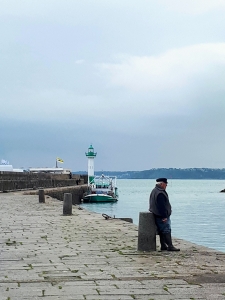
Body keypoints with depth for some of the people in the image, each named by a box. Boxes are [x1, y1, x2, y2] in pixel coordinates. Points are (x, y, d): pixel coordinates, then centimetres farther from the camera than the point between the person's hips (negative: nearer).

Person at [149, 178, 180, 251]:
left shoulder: (154, 191, 15)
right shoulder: (160, 193, -21)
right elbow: (161, 206, -24)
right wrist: (164, 216, -22)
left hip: (157, 215, 11)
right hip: (162, 216, -11)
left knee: (162, 231, 14)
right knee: (166, 230, -9)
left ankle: (163, 246, 18)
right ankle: (170, 246, -11)